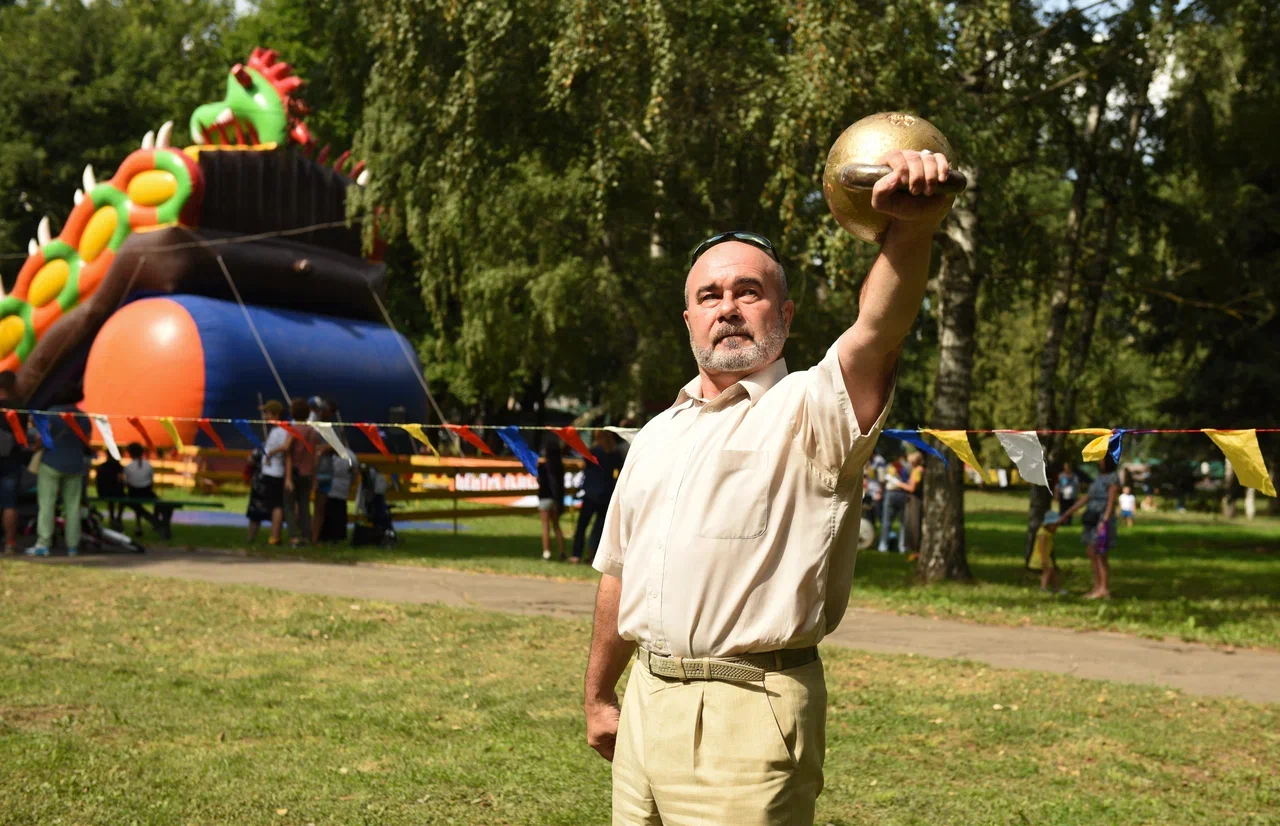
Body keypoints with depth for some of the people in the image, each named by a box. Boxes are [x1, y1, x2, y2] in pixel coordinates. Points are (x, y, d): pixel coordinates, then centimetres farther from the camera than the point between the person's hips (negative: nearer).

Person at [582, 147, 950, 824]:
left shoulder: (806, 409, -5)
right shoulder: (657, 435, 15)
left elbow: (877, 332, -26)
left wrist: (911, 232, -44)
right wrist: (597, 697, 23)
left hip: (747, 716, -6)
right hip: (647, 699, 6)